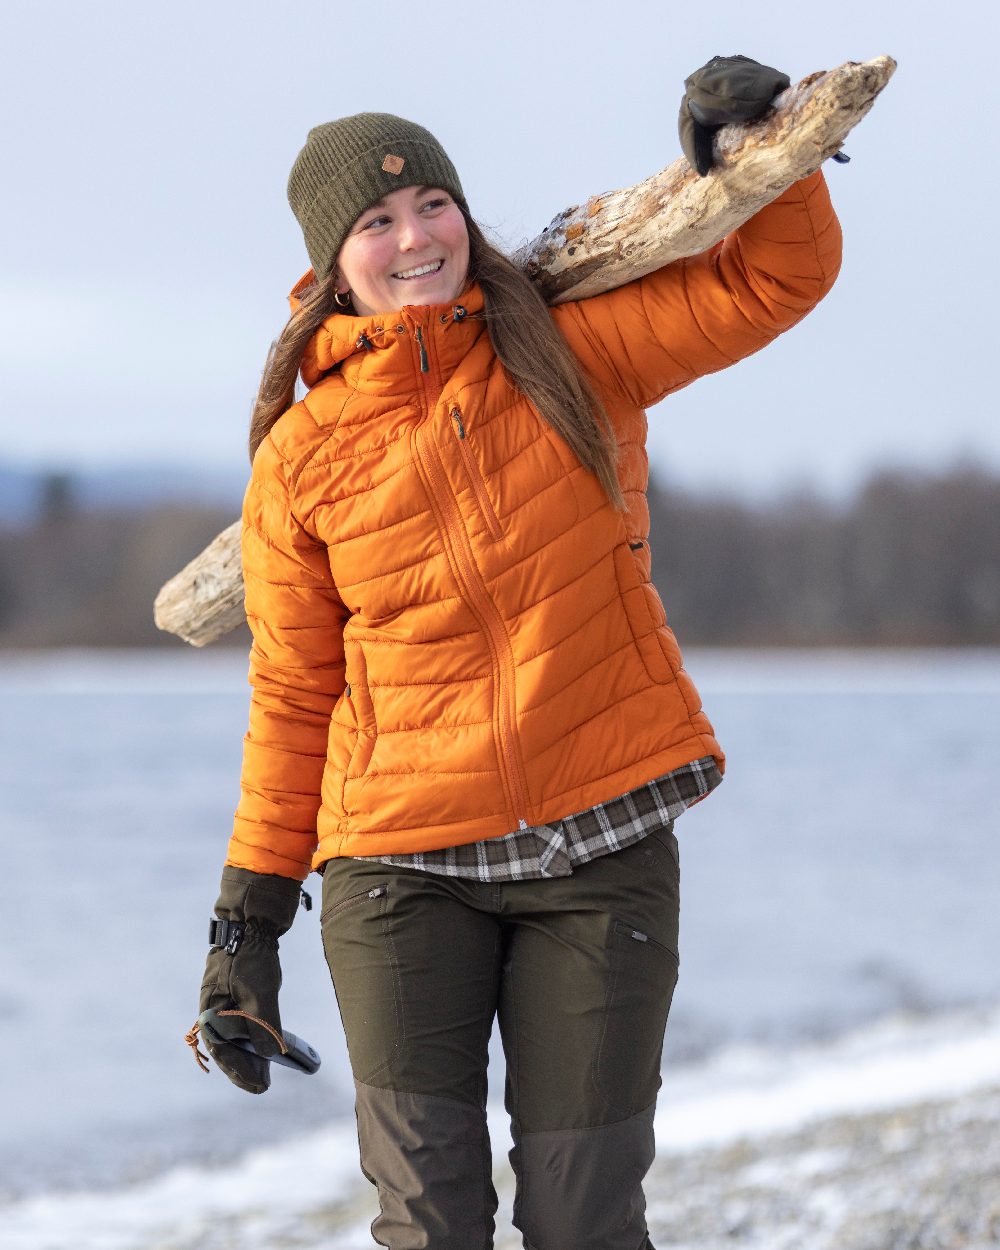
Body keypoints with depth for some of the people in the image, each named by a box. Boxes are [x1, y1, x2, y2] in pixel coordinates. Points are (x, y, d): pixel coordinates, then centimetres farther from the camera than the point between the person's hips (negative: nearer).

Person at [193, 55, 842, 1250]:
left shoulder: (573, 355, 2)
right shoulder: (300, 461, 1)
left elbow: (779, 275, 3)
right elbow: (293, 699, 7)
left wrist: (758, 142, -16)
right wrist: (246, 920, 6)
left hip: (604, 847, 0)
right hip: (404, 867, 0)